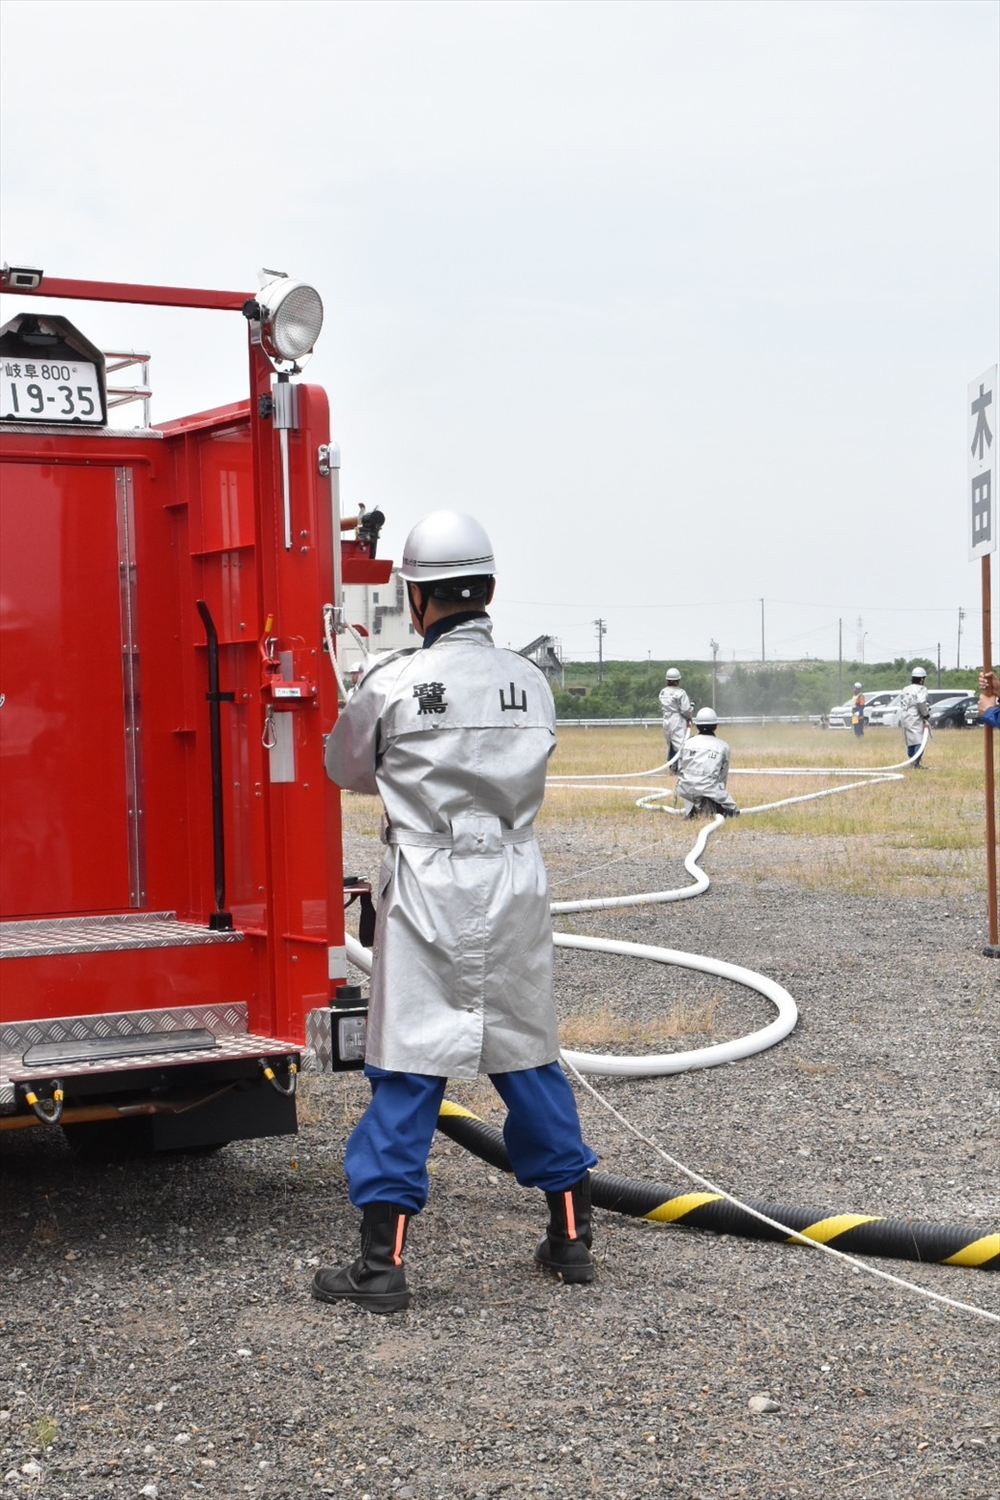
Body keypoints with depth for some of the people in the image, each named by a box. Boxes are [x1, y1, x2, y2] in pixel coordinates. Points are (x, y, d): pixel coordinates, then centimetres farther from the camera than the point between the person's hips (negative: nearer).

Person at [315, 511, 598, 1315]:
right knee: (530, 1058, 15)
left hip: (429, 893, -4)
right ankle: (572, 1236, 25)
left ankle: (384, 1263, 4)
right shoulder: (530, 682, 3)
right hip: (516, 889, 4)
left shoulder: (393, 684, -9)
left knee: (408, 1070, 0)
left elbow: (347, 767, 7)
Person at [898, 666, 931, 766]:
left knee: (910, 742, 16)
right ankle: (916, 764, -16)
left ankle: (911, 762, 21)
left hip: (904, 719, 8)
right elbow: (921, 703, -21)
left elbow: (901, 704, 9)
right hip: (916, 719, -8)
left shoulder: (905, 690, 15)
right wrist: (926, 714, -9)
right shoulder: (921, 689, -8)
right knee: (919, 741, -7)